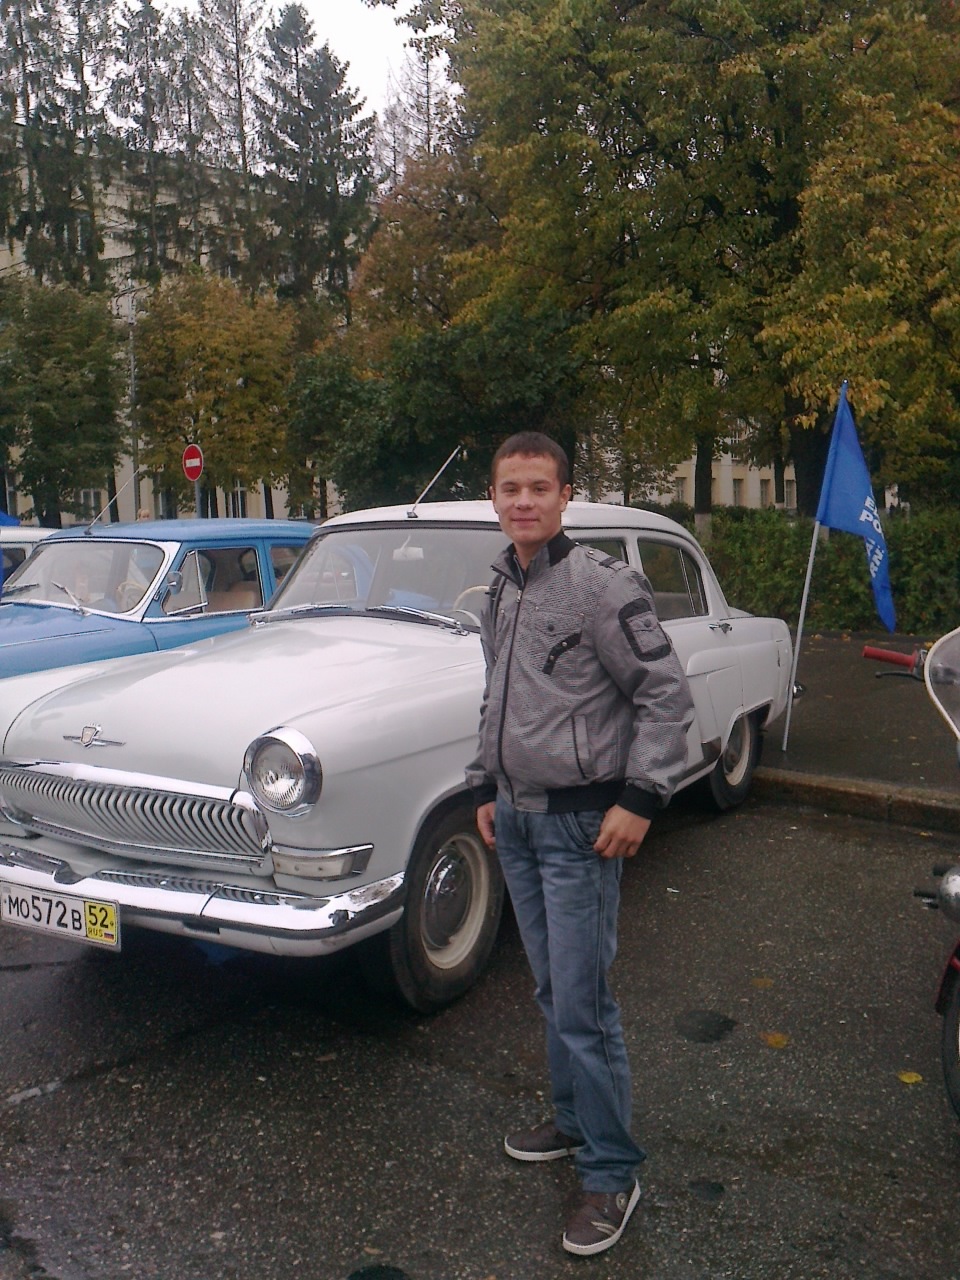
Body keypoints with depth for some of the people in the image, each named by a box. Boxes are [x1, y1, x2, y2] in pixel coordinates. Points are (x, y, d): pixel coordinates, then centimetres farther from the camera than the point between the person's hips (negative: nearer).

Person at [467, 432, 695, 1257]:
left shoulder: (602, 585, -13)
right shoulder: (501, 591, 9)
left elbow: (666, 695, -13)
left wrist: (641, 799, -18)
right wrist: (486, 788, 17)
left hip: (581, 824, -7)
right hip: (515, 818, 7)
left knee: (582, 1002, -2)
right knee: (553, 992, 18)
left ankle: (612, 1174, 14)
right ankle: (575, 1120, 36)